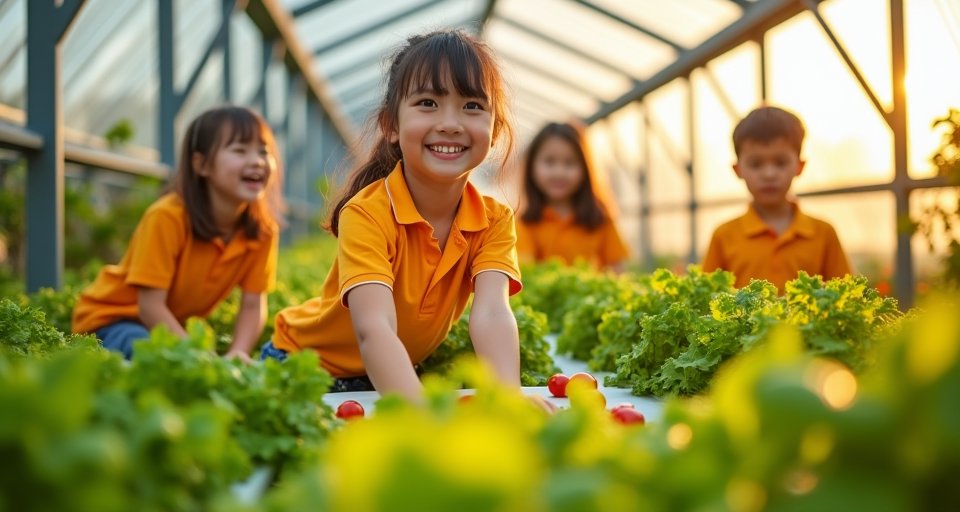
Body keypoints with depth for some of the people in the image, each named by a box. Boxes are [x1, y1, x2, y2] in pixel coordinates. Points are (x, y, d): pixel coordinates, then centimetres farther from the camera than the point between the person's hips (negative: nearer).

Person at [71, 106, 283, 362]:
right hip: (110, 319, -5)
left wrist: (236, 355, -26)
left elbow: (253, 306, -9)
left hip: (175, 326, 6)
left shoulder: (262, 228, -12)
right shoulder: (167, 217, -27)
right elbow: (150, 306, -27)